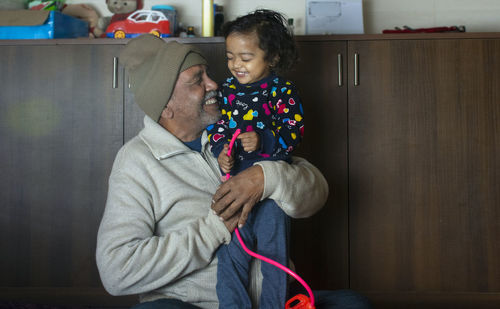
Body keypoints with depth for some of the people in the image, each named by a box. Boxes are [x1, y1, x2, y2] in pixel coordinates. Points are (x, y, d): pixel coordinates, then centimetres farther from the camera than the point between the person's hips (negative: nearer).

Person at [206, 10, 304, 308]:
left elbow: (295, 131, -9)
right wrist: (220, 150, -7)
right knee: (231, 247, 5)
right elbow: (215, 125, 12)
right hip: (234, 176, 3)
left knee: (273, 247, 6)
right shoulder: (227, 88, 8)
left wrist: (262, 141, -23)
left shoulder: (282, 89, -4)